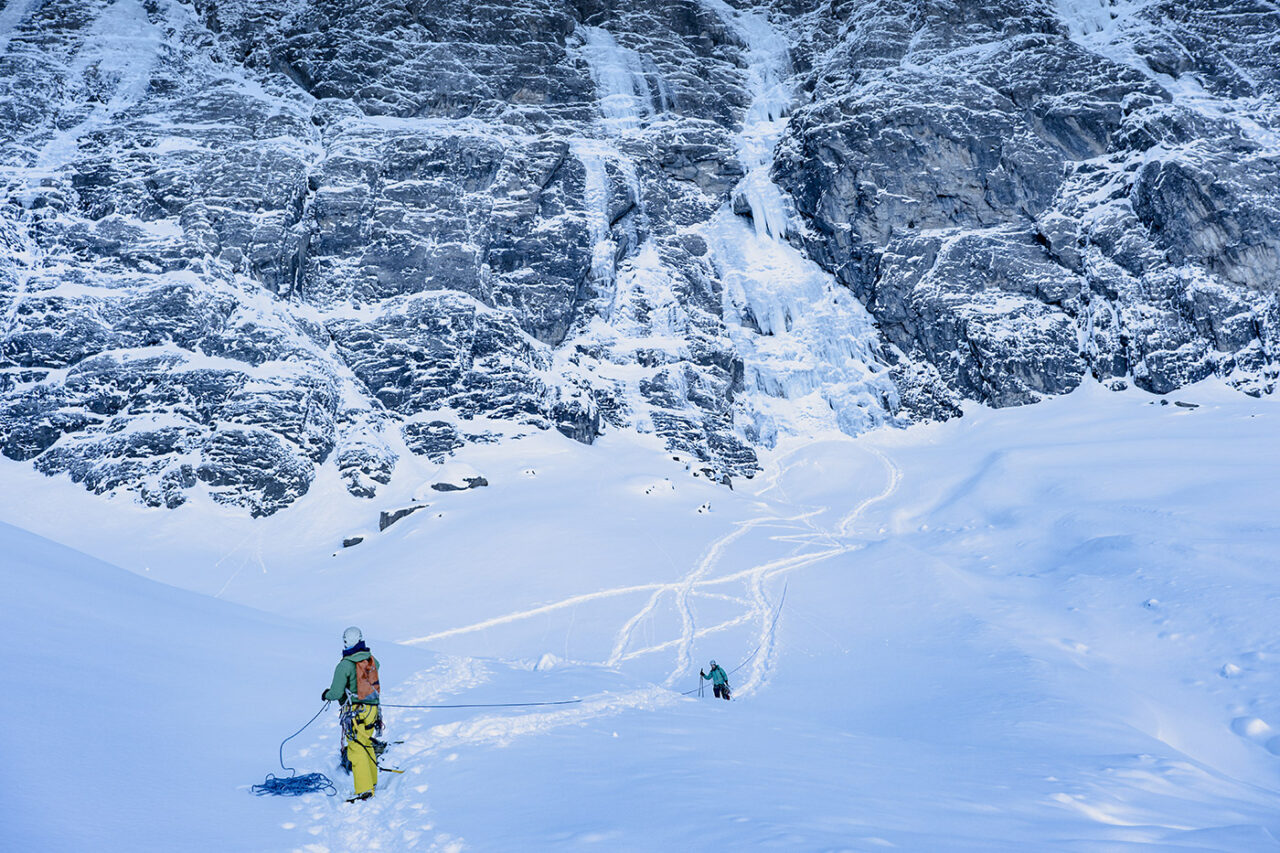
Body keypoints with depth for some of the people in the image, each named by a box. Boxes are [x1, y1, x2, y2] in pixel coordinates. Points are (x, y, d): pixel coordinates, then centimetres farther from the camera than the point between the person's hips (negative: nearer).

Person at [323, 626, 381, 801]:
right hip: (372, 708, 7)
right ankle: (372, 781, 31)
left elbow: (336, 692, -12)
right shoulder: (372, 660, 5)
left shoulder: (345, 665, -14)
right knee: (367, 745, 22)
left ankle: (364, 790, -7)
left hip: (356, 710, -7)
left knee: (356, 750, -3)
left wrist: (327, 694, 10)